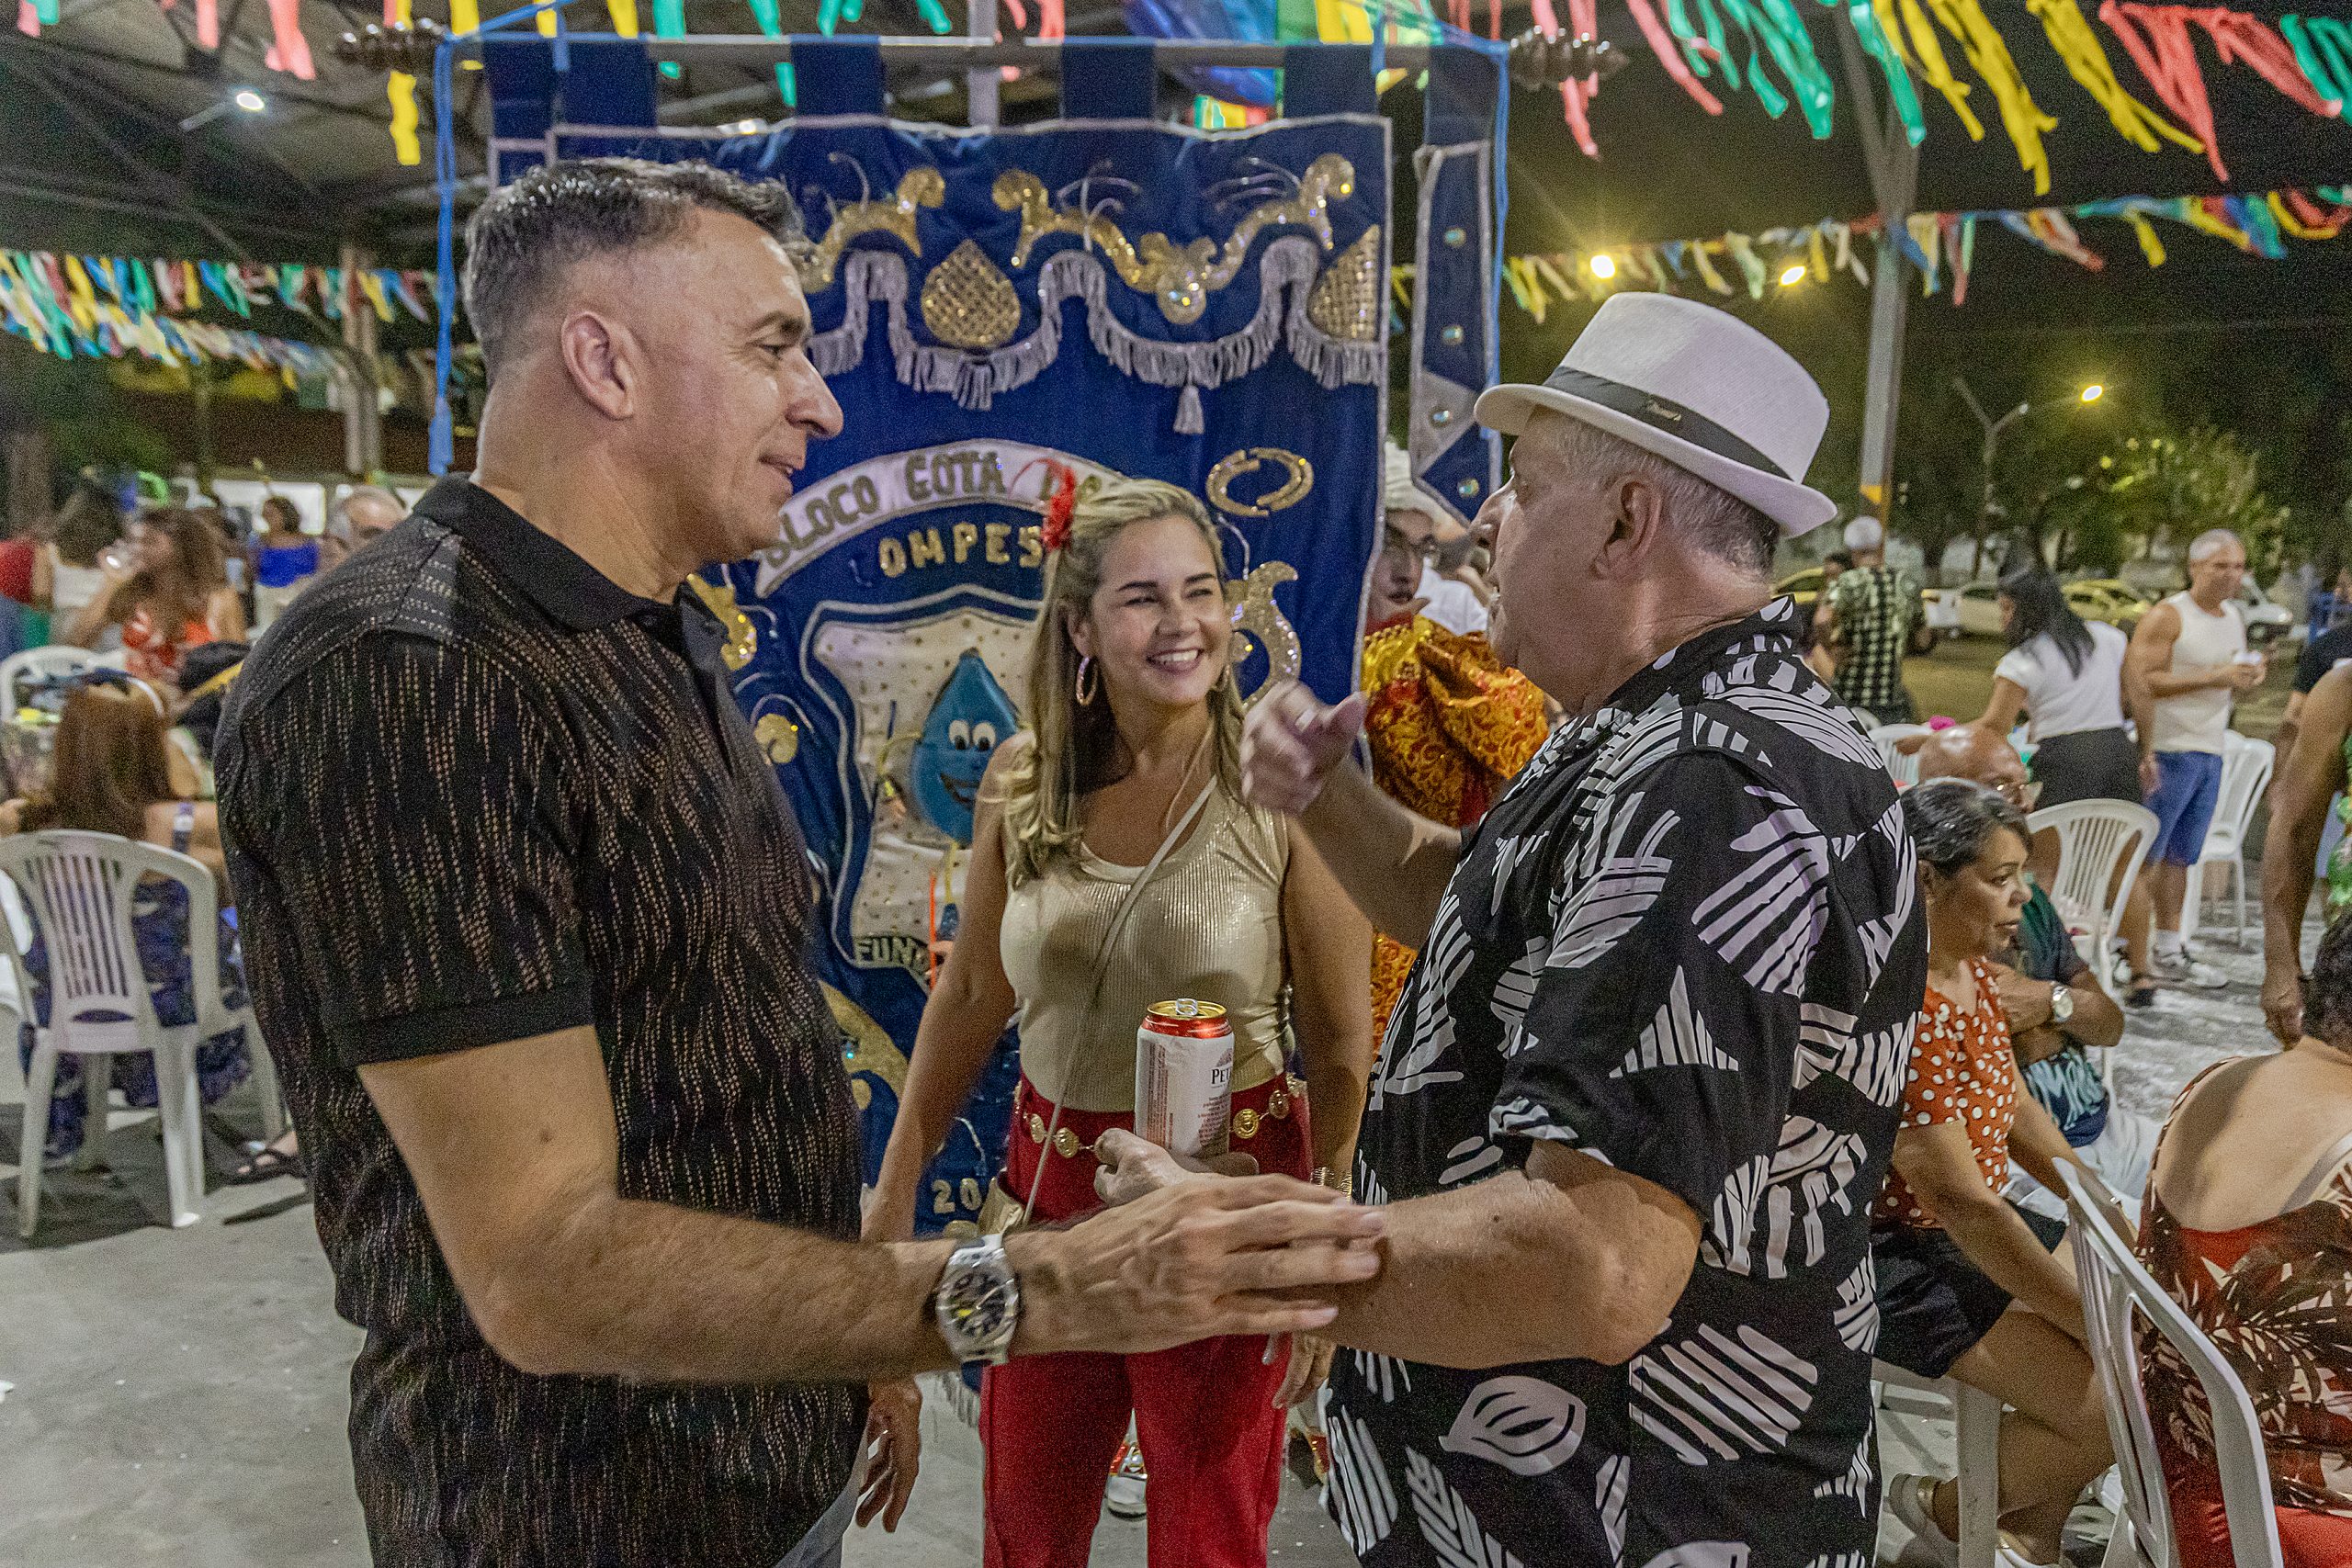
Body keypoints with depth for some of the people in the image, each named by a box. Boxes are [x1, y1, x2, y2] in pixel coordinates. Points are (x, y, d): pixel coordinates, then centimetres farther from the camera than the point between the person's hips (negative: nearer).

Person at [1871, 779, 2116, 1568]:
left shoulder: (1972, 968, 2)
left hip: (1974, 1225, 10)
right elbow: (1962, 1202, -28)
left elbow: (2016, 1110, 14)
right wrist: (2099, 1325, -20)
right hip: (1894, 1257, -10)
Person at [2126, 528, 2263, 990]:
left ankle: (2169, 951, 17)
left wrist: (2248, 679, 4)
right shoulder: (2166, 617, -9)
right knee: (2143, 856, -6)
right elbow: (2142, 681, -19)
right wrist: (2211, 677, -23)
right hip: (2168, 749, -8)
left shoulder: (2235, 618, 16)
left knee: (2181, 857, 12)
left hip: (2211, 752, 8)